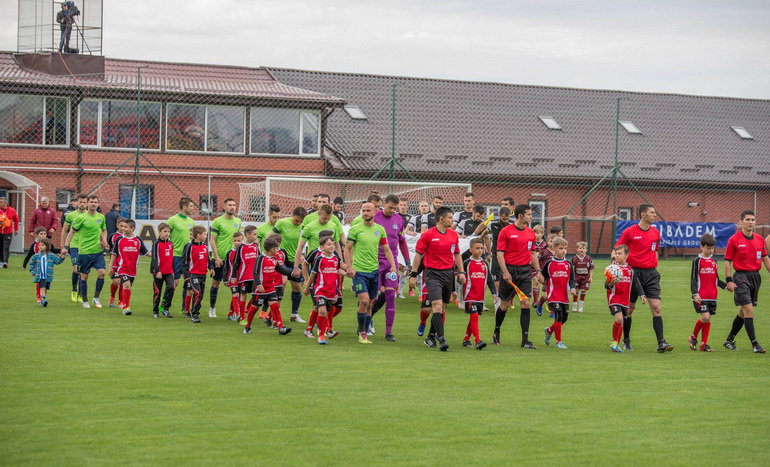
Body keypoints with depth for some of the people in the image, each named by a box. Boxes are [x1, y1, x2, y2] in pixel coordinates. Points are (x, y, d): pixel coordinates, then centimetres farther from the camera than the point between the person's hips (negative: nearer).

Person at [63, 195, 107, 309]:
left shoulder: (101, 217, 6)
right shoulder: (81, 218, -8)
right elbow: (71, 232, -1)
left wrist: (104, 240, 7)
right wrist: (66, 246, -6)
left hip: (98, 251, 3)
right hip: (84, 251, -3)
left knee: (102, 272, -11)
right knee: (84, 276, 3)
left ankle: (96, 298, 5)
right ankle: (85, 301, 17)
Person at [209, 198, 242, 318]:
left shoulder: (238, 221, 10)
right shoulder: (217, 221, -6)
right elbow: (212, 240, -8)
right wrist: (216, 257, -15)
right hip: (220, 258, -4)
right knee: (216, 283, 5)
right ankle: (212, 308, 18)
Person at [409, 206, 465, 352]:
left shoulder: (453, 235, 9)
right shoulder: (428, 235, -6)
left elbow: (457, 255, 19)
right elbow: (418, 255, -2)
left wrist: (461, 272, 10)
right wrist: (413, 274, -4)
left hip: (449, 273, 6)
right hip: (433, 274, -6)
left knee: (442, 307, 9)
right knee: (437, 305, -17)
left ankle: (431, 336, 24)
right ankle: (441, 339, -23)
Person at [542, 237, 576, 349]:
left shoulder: (568, 264, 7)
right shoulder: (549, 264, -1)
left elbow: (572, 278, 7)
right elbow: (543, 278, 9)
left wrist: (572, 287, -10)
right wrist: (545, 289, 3)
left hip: (565, 296, 5)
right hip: (553, 296, -5)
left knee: (564, 318, 9)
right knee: (558, 316, -14)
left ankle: (549, 330, 37)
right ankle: (559, 341, -4)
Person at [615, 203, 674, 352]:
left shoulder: (656, 233, 9)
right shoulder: (629, 232, -5)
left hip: (651, 273, 3)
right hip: (634, 272, -3)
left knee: (656, 307, -8)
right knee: (630, 307, 6)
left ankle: (661, 343, -11)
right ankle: (626, 340, 22)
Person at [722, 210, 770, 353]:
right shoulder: (734, 240, -6)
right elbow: (728, 261, -5)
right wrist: (729, 280, -11)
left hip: (755, 277, 6)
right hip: (741, 277, -6)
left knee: (743, 312, 13)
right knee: (749, 310, -13)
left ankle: (729, 340, 26)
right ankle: (755, 344, -14)